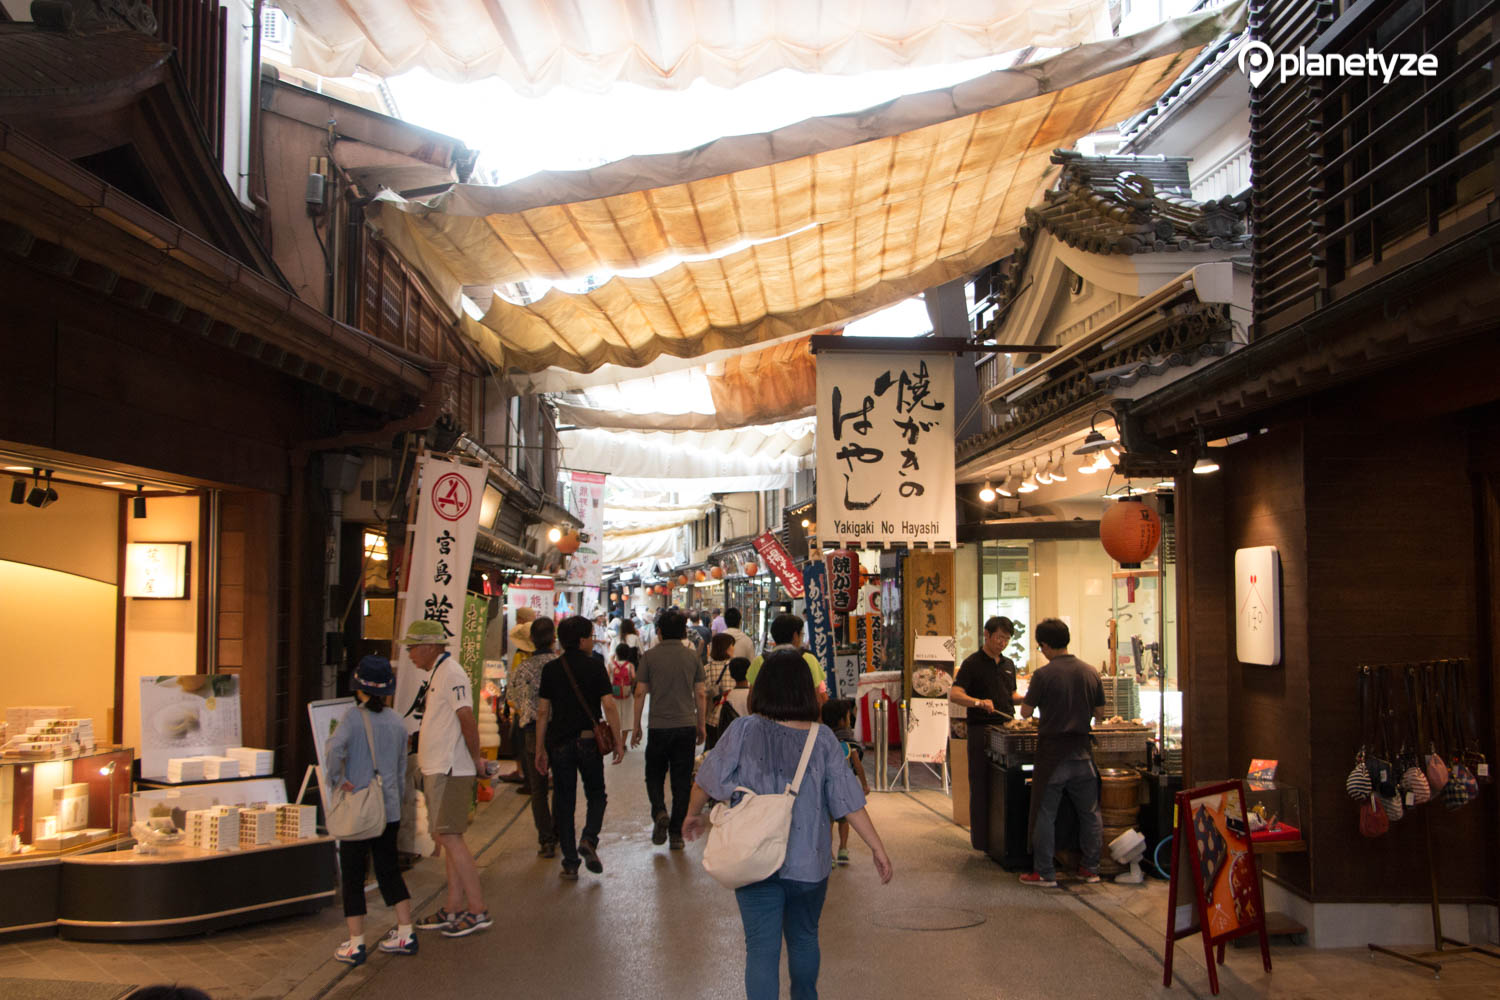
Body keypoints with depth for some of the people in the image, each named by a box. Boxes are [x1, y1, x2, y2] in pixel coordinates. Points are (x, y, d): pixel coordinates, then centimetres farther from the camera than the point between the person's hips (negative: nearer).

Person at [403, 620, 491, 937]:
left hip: (450, 771, -10)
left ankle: (477, 910, -6)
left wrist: (475, 759, -13)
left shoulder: (450, 674, -15)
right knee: (445, 838, 12)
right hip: (437, 769, 10)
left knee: (449, 837, -10)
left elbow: (467, 719, -21)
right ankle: (454, 909, 18)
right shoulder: (437, 673, 16)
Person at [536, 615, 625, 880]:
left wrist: (540, 749, 8)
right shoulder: (594, 667, -4)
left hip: (559, 742, 2)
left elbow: (542, 711, 2)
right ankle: (589, 839, -8)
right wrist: (618, 741, -3)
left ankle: (570, 863, 7)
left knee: (563, 801, 8)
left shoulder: (550, 669, 3)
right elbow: (608, 706, -9)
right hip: (589, 740, -2)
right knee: (596, 795, 16)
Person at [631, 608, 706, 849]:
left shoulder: (650, 656, -3)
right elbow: (700, 695, 3)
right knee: (682, 781, 7)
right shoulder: (693, 657, 2)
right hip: (686, 726, 1)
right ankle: (676, 832, 9)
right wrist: (702, 725, 13)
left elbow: (640, 693, -3)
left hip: (659, 726, -1)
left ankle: (659, 812, -9)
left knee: (654, 775, 15)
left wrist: (636, 726, 6)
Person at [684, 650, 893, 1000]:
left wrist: (694, 814, 17)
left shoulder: (743, 731, -10)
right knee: (804, 938, 24)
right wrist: (878, 848, 0)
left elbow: (708, 779, -2)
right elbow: (847, 801, -7)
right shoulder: (823, 738, -8)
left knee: (762, 948, 5)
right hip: (809, 863, 2)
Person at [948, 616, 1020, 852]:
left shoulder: (1008, 665, 15)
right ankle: (982, 839, 5)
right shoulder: (972, 663, -6)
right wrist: (978, 702, -31)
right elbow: (954, 694, -15)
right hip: (982, 729, -6)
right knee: (981, 784, -1)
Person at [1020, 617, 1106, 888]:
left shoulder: (1043, 675, -14)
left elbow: (1026, 711, -8)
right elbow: (1097, 709, 10)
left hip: (1052, 754, -4)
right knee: (1090, 813, 15)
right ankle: (1090, 868, 22)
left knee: (1045, 815, 5)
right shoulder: (1090, 672, 0)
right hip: (1082, 752, 4)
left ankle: (1045, 873, 9)